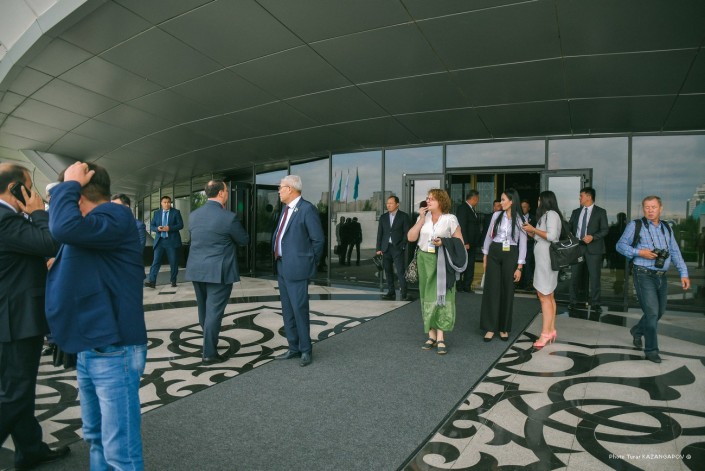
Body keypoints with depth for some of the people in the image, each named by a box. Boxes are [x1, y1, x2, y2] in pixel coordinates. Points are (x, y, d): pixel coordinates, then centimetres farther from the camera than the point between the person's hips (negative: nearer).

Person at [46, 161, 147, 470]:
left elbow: (64, 228, -31)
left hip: (113, 351, -10)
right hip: (89, 349, 10)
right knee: (96, 437, 23)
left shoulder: (116, 217, -15)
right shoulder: (93, 223, 15)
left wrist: (70, 184, -16)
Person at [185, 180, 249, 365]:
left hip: (197, 269, 7)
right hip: (218, 271, -7)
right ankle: (209, 353, 7)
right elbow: (244, 241, -5)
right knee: (214, 311, 0)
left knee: (203, 309, 20)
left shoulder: (194, 215, 3)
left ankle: (209, 344, 38)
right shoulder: (228, 217, -16)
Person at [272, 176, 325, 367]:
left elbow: (318, 239, -12)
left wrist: (310, 262, -4)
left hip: (297, 268, -9)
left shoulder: (307, 209, -13)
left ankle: (306, 350, 12)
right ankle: (294, 348, 26)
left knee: (299, 309, -3)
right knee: (287, 310, 14)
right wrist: (279, 260, 15)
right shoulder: (286, 209, 13)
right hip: (282, 267, 9)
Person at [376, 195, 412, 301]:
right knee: (388, 271, 6)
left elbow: (407, 232, -1)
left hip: (398, 248, -4)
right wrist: (378, 248, 5)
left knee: (400, 271, -9)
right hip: (386, 248, 4)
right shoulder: (383, 217, 13)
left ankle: (404, 294, -4)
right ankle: (391, 293, 13)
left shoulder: (403, 216, 2)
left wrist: (402, 245, -9)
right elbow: (380, 233, 12)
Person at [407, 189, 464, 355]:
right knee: (427, 297, 8)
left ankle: (441, 338, -2)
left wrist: (444, 243, -18)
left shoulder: (450, 218, -5)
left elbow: (460, 242, -2)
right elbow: (411, 237, -3)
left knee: (441, 297, -6)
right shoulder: (423, 217, 5)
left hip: (443, 261, -4)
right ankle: (431, 335, 17)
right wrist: (421, 219, -7)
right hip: (424, 260, 4)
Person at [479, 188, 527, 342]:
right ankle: (490, 327, 6)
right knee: (492, 290, -1)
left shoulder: (520, 220, -3)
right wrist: (485, 256, 8)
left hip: (510, 256, -1)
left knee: (507, 291, 5)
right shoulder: (496, 215, 3)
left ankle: (504, 328, 18)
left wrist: (519, 267, -5)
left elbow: (522, 244, -2)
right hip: (494, 253, 1)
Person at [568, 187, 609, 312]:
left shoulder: (600, 212, 1)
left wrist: (593, 237, -18)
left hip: (593, 248, -3)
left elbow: (605, 230, -4)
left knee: (594, 277, 1)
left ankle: (595, 304, 10)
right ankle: (573, 301, 15)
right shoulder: (576, 212, 13)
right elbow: (570, 228, 13)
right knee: (574, 276, 5)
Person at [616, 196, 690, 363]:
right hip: (644, 275, -6)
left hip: (662, 276, 6)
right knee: (652, 312, -9)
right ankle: (651, 350, 3)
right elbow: (620, 245, -3)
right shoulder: (635, 226, -2)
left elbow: (675, 253, 10)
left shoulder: (667, 229, 13)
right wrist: (639, 252, -17)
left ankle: (637, 331, 40)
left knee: (659, 311, 16)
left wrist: (684, 274, 1)